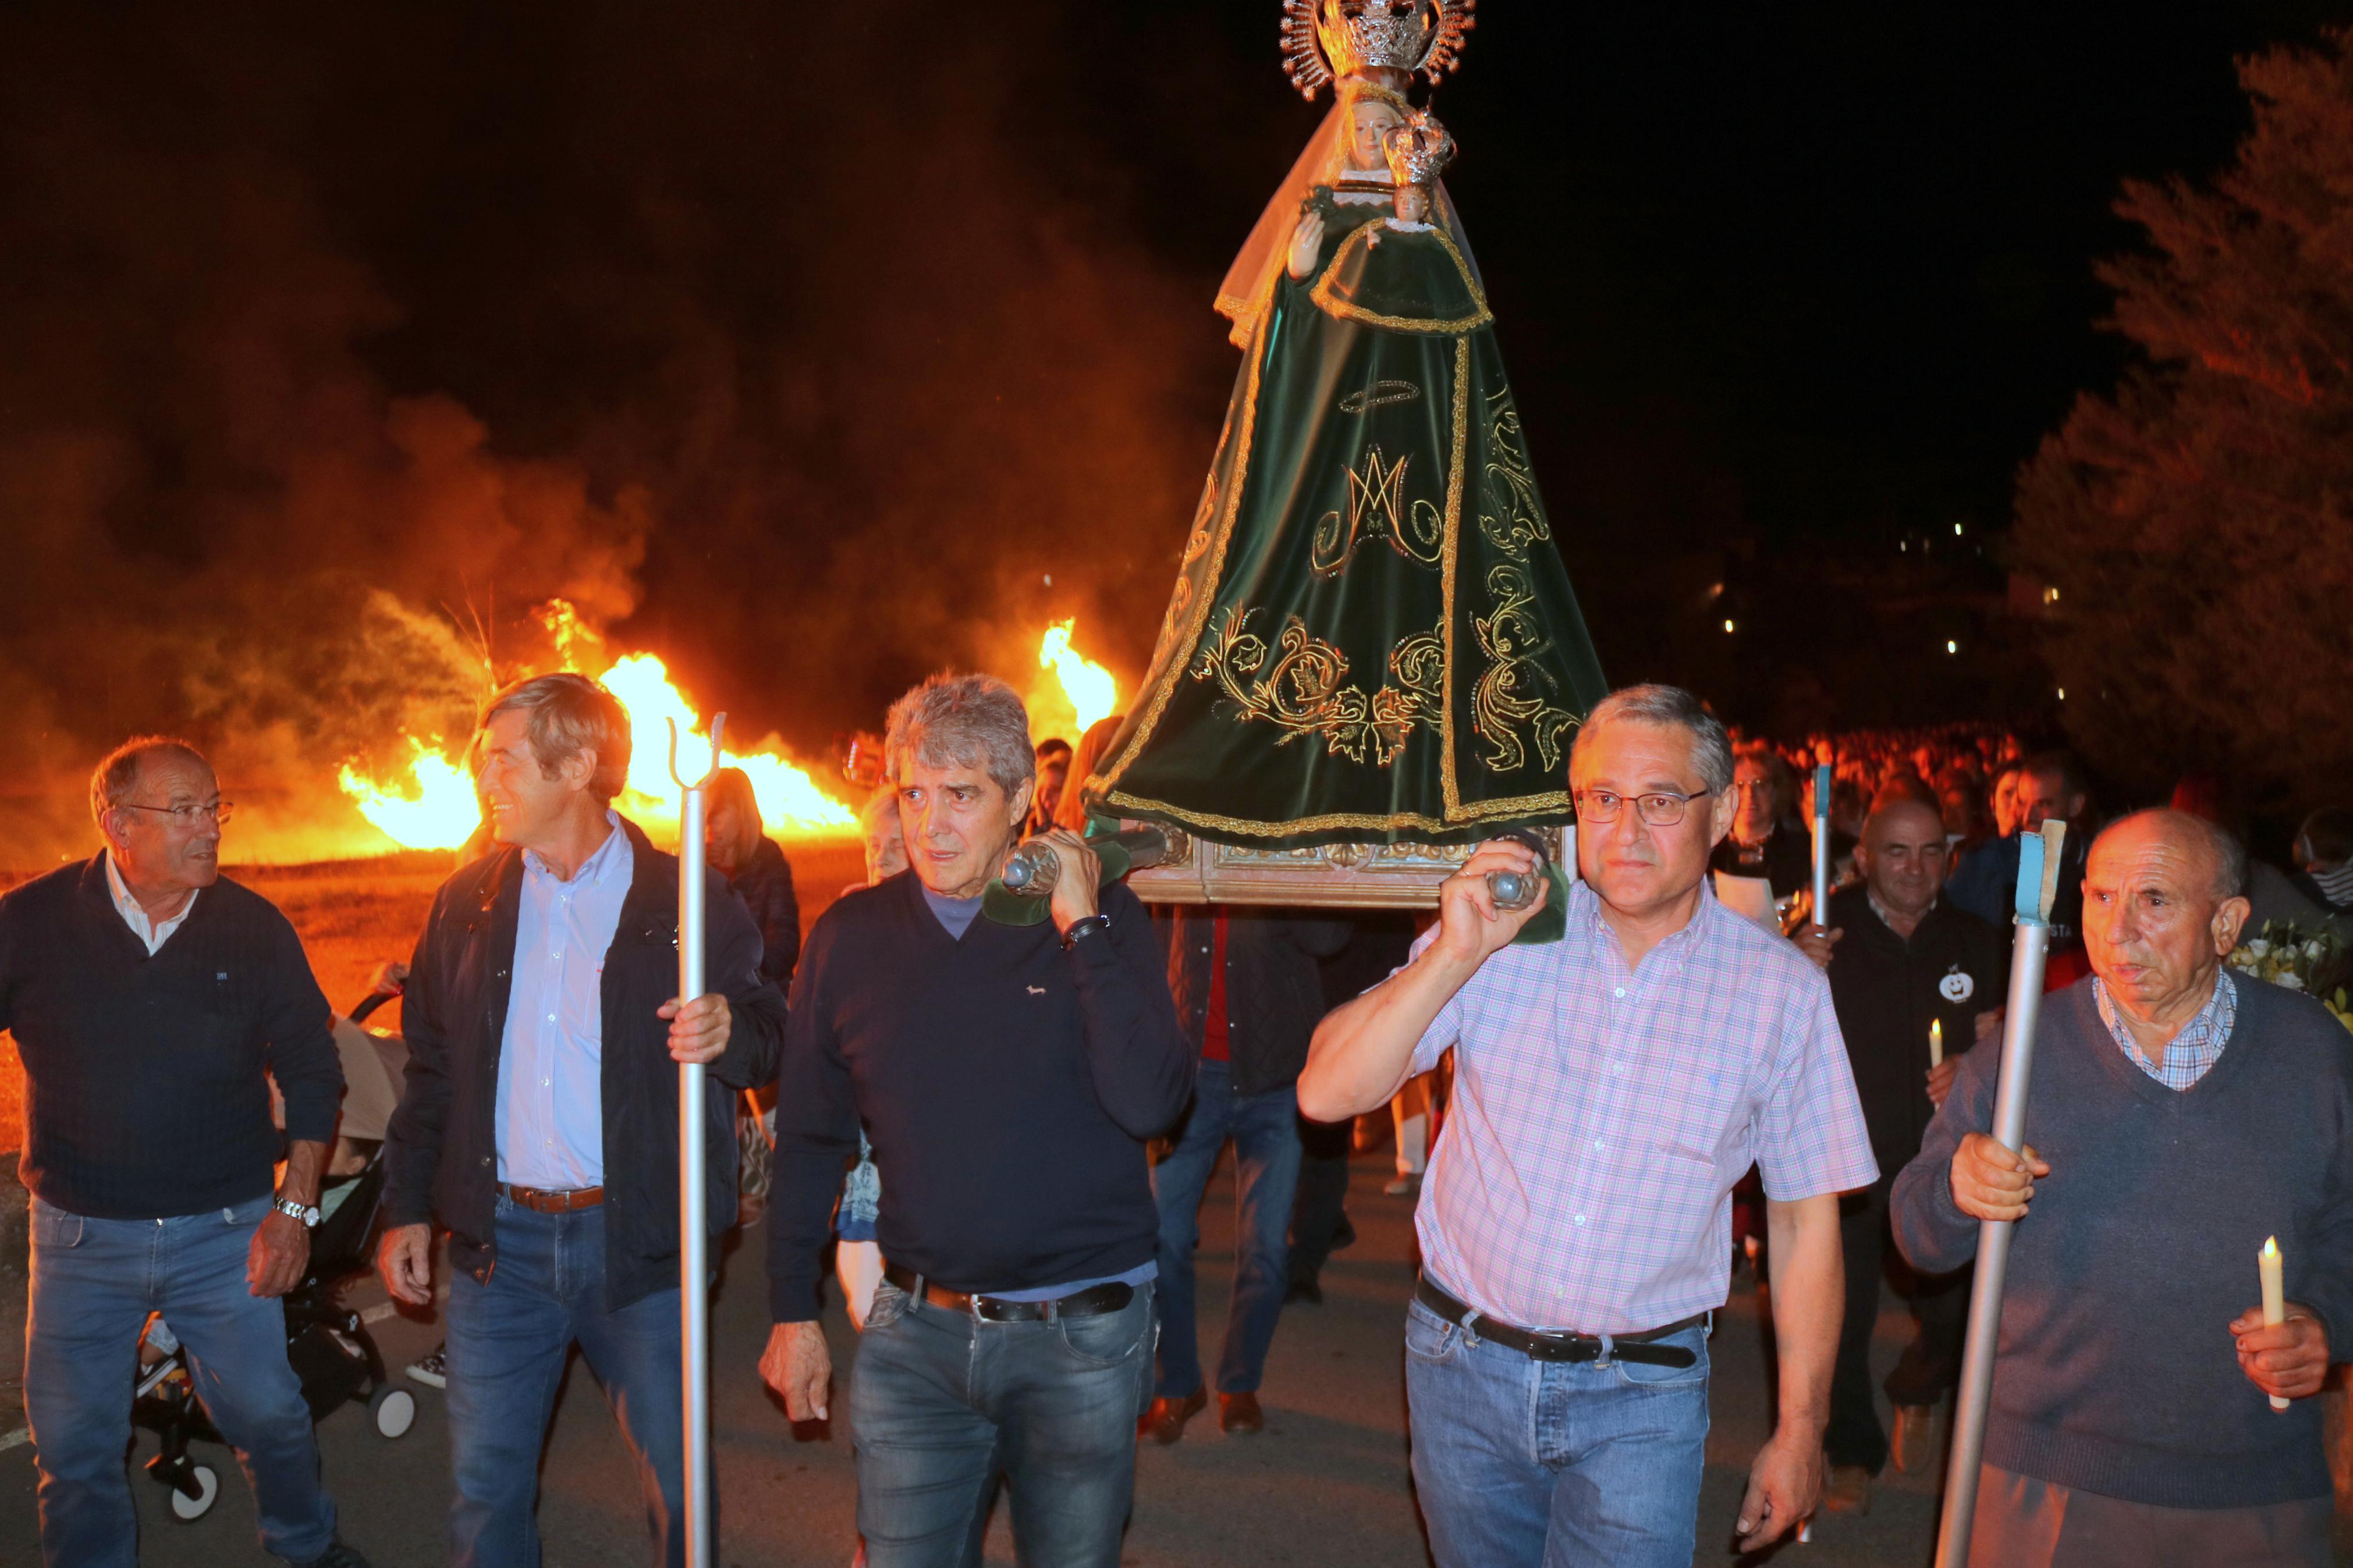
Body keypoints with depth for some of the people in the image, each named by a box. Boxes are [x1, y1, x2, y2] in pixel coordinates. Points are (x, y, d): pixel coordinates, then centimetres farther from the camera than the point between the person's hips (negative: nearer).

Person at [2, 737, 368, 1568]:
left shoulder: (256, 929, -4)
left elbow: (312, 1072, 2)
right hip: (81, 1233, 0)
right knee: (73, 1442, 9)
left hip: (226, 1230, 0)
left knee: (268, 1413, 8)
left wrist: (295, 1208, -3)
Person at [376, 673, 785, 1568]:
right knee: (485, 1490, 12)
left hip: (638, 1242, -3)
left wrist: (729, 1035, -23)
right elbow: (430, 1066, 14)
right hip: (498, 1242, 3)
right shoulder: (468, 904, 8)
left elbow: (769, 1043, 0)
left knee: (677, 1484, 7)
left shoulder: (687, 900, -4)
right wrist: (407, 1208, 10)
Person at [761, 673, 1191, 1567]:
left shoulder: (1104, 920, -5)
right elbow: (810, 1139, 9)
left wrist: (1081, 926, -18)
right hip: (916, 1333, 2)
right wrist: (792, 1311, 9)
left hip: (1082, 1336, -1)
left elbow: (1150, 1107, -18)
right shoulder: (850, 936, 1)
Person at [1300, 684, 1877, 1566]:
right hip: (1462, 1367, 2)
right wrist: (1457, 955, -21)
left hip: (1640, 1401, -1)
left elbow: (1806, 1218, 2)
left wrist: (1800, 1432, 3)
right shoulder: (1502, 935, -4)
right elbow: (1326, 1094, -10)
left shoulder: (1782, 990, -5)